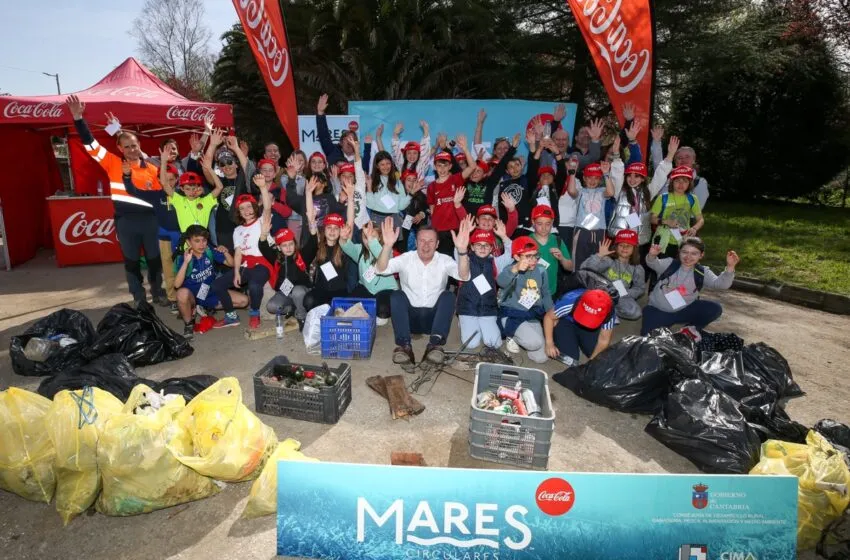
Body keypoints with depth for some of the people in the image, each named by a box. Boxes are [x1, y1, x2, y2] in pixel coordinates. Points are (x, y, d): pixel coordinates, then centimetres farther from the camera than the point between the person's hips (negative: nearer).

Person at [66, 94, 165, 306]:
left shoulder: (152, 169, 4)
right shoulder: (113, 163, 2)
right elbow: (90, 144, -2)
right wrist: (78, 118, -9)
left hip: (149, 219, 0)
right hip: (125, 221, 0)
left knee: (154, 258, 11)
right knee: (131, 260, 9)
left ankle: (158, 292, 29)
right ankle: (139, 297, 22)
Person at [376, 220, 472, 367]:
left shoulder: (444, 260, -3)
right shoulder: (406, 258, -3)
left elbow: (463, 276, -23)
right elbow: (381, 269, -20)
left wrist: (462, 250, -42)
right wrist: (388, 245, -39)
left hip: (434, 317, 0)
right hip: (410, 316, 0)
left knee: (448, 296, -24)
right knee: (397, 295, -25)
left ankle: (435, 344, -38)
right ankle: (404, 346, -35)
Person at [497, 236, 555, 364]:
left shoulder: (541, 270, 1)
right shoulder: (510, 270, -15)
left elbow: (546, 294, 15)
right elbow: (501, 282, -41)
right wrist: (515, 269, -59)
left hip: (533, 317, 5)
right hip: (512, 316, -5)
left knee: (541, 358, -1)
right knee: (535, 342, -30)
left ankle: (518, 336, 26)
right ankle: (512, 336, 4)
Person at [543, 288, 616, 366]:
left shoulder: (609, 315, -32)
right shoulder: (569, 303, -40)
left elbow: (604, 340, -19)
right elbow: (549, 317, -23)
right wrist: (549, 343, -26)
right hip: (566, 321, -3)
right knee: (570, 359, -20)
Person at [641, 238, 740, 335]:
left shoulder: (702, 273, -2)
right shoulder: (669, 263, -3)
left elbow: (721, 284, -17)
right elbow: (653, 264, -21)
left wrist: (730, 267, -35)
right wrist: (652, 256, -45)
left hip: (684, 312, 2)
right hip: (657, 310, -2)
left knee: (715, 308, -16)